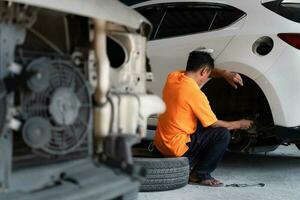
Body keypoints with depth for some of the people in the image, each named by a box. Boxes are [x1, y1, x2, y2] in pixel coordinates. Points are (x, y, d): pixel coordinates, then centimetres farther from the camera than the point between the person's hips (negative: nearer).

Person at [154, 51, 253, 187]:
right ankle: (200, 174, 1)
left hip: (160, 143, 9)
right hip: (176, 148, -9)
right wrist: (239, 124, 9)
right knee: (223, 134, -8)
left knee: (201, 124, 24)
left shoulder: (172, 77, 2)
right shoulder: (195, 94, -20)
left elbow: (200, 70, 21)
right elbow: (214, 124, -8)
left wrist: (225, 74, 8)